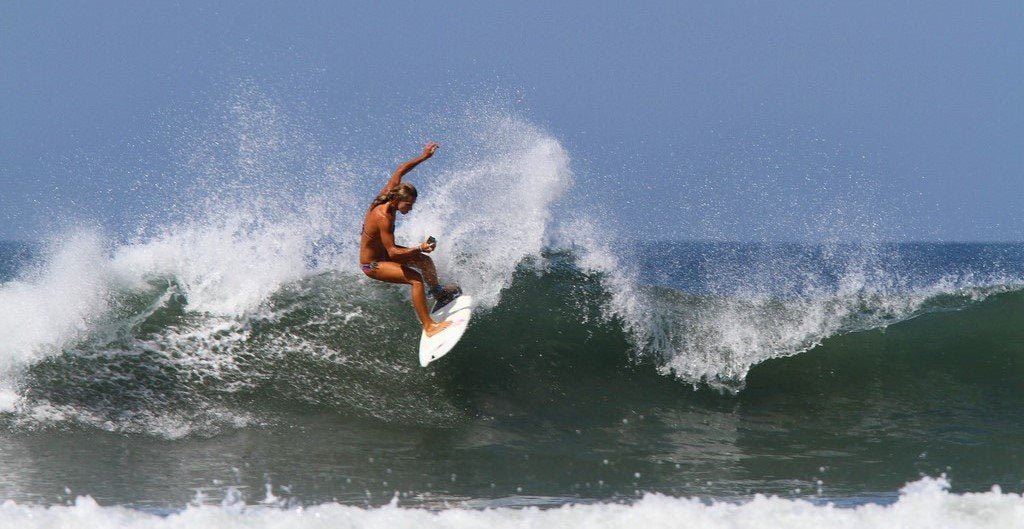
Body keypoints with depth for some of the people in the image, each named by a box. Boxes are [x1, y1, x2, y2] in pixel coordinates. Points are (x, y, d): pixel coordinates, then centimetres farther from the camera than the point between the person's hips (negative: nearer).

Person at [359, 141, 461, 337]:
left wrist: (423, 157, 5)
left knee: (425, 261, 17)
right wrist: (419, 249, -43)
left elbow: (399, 171, 6)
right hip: (372, 264, -10)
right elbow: (392, 252, -37)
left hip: (380, 252, 10)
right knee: (416, 279, -24)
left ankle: (438, 293, 44)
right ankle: (428, 327, -25)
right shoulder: (384, 218, -35)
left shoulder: (386, 196, -11)